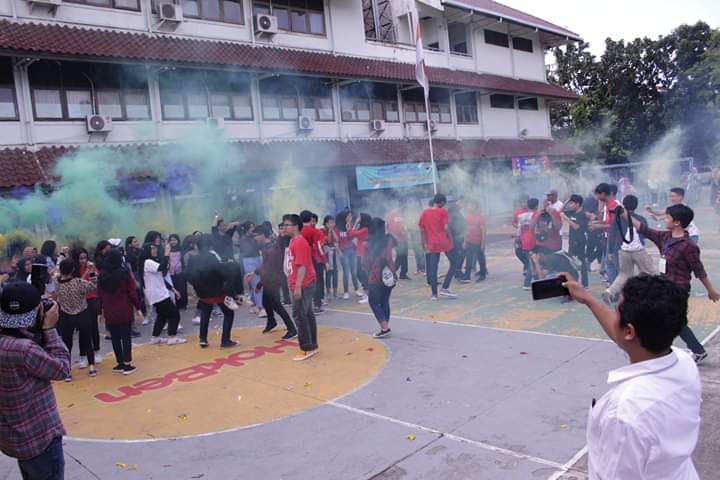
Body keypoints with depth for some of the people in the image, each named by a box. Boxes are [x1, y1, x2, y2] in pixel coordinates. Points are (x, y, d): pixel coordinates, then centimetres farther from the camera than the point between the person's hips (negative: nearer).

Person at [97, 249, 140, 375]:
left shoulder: (102, 275, 1)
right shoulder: (125, 272, -10)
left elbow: (100, 295, 4)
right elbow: (132, 292, -10)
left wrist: (100, 311, 11)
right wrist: (138, 307, -3)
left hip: (110, 313, 3)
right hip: (125, 311, -3)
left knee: (115, 338, 12)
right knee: (126, 337, 5)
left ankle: (120, 363, 17)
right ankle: (127, 364, 6)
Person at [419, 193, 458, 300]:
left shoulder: (424, 213, 7)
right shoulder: (443, 211, -6)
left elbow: (422, 230, 10)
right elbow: (446, 228, -13)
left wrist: (424, 244, 17)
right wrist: (450, 239, 0)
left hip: (432, 244, 4)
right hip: (444, 242, -4)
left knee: (433, 268, 6)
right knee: (453, 264, 11)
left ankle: (434, 294, 6)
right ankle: (445, 288, 2)